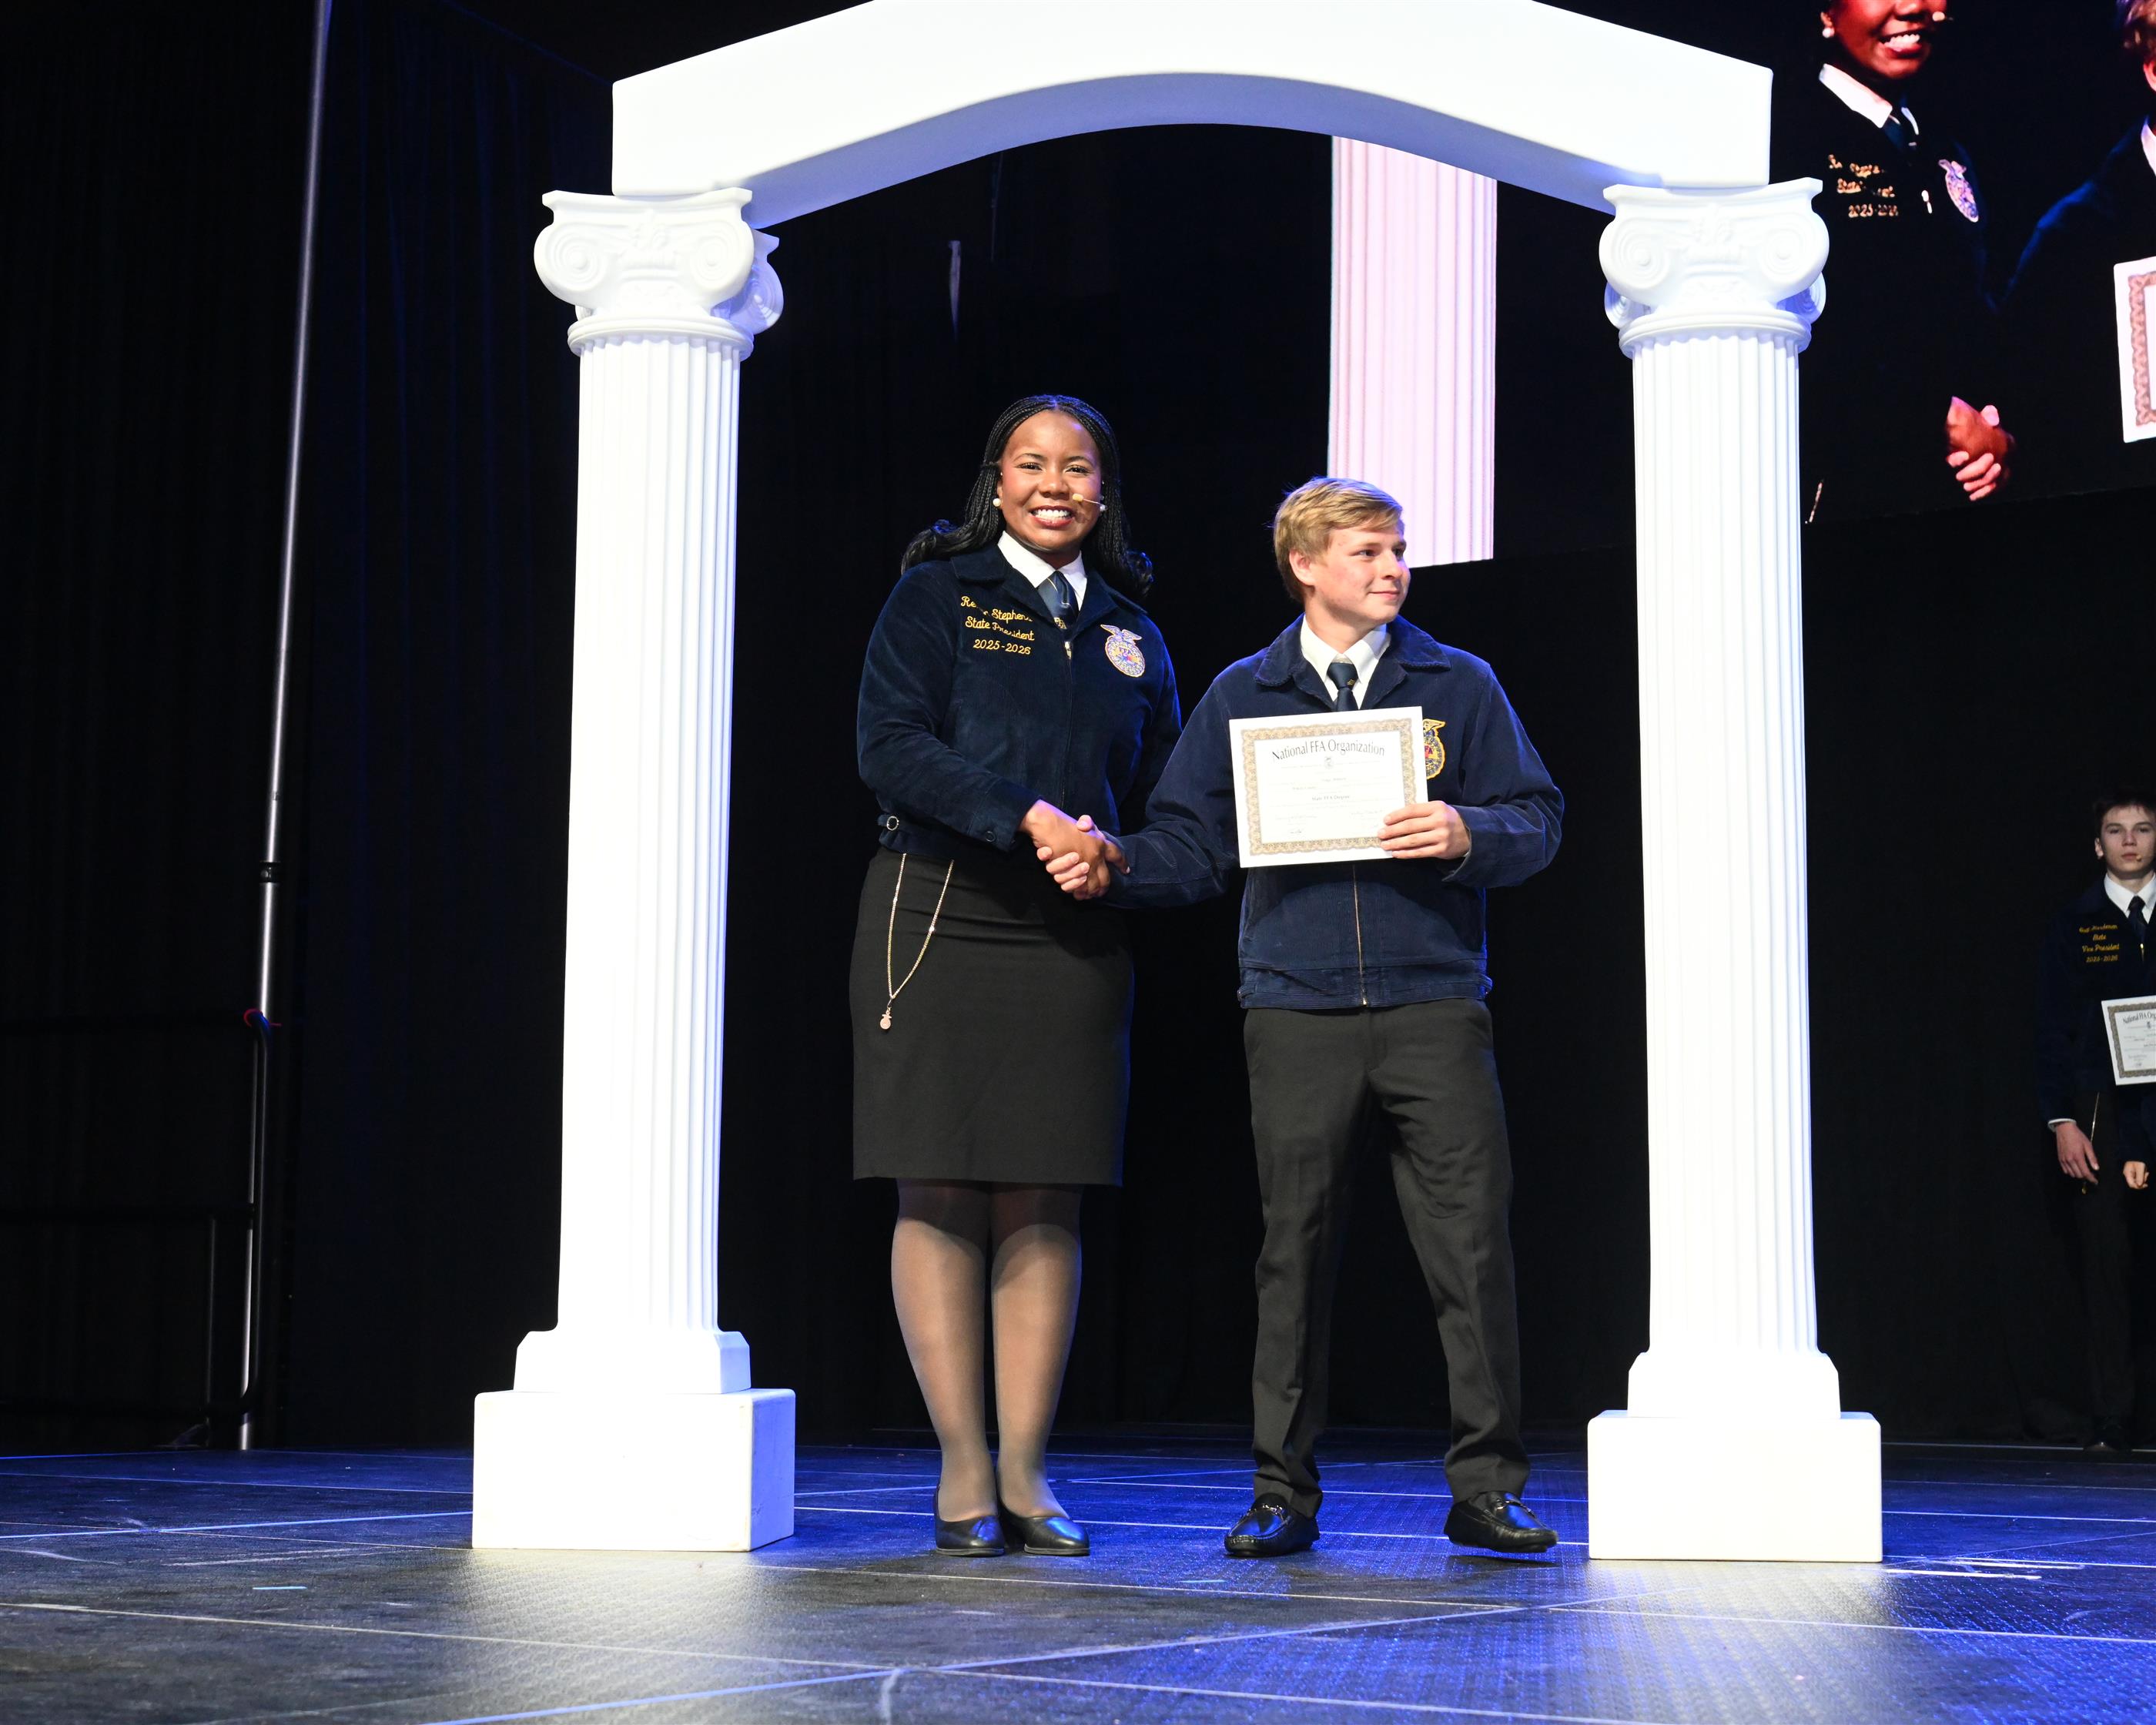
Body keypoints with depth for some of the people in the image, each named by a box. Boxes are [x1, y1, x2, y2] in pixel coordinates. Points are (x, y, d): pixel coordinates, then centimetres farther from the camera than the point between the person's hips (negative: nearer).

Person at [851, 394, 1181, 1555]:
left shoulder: (1128, 631, 17)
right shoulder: (936, 597, 5)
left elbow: (1161, 792, 19)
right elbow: (893, 746, -8)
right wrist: (1025, 817, -18)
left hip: (1072, 938, 3)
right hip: (937, 921, -3)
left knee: (1044, 1205, 2)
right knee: (940, 1196, -3)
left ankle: (1025, 1471, 7)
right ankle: (963, 1471, 3)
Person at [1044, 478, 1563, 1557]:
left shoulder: (1458, 686, 10)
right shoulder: (1242, 697, 12)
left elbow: (1537, 821, 6)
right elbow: (1192, 845, 10)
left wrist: (1466, 835, -13)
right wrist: (1116, 863, -8)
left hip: (1433, 1010, 0)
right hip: (1298, 1014, 0)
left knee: (1471, 1244, -4)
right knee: (1295, 1248, 4)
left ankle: (1487, 1487, 6)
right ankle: (1282, 1494, 13)